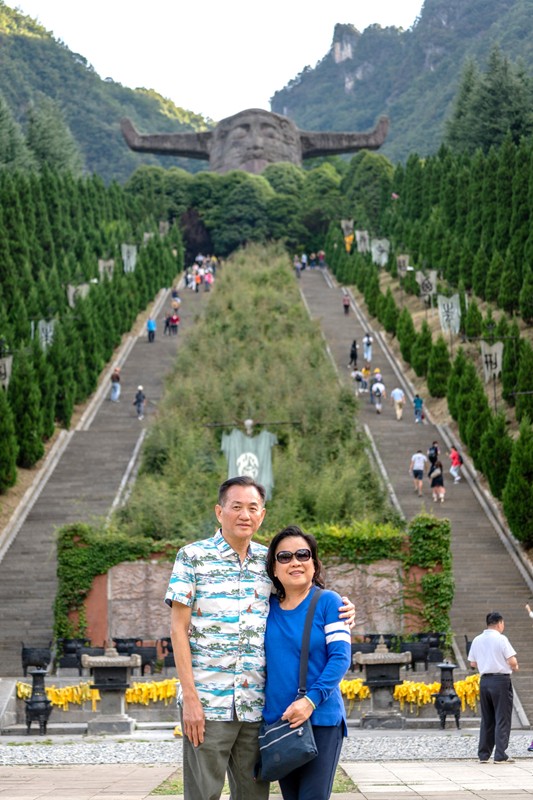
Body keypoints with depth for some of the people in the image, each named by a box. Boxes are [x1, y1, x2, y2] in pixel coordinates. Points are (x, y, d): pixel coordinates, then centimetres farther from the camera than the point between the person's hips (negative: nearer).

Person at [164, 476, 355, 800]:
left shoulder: (268, 560, 11)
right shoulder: (193, 557, -1)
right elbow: (178, 629, -3)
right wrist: (190, 697, -11)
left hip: (256, 707, 4)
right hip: (207, 705, -4)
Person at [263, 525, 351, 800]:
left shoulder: (327, 602, -5)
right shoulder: (267, 607, 8)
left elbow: (340, 657, -10)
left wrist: (311, 700, -19)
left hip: (321, 719, -4)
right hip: (277, 722, 5)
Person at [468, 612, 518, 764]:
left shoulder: (477, 640, 8)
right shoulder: (501, 639, -10)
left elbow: (473, 663, 12)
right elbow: (512, 661, -13)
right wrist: (514, 667, 8)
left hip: (484, 680, 6)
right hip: (501, 680, -6)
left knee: (487, 720, 13)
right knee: (502, 719, -1)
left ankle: (483, 754, 12)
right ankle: (500, 756, -5)